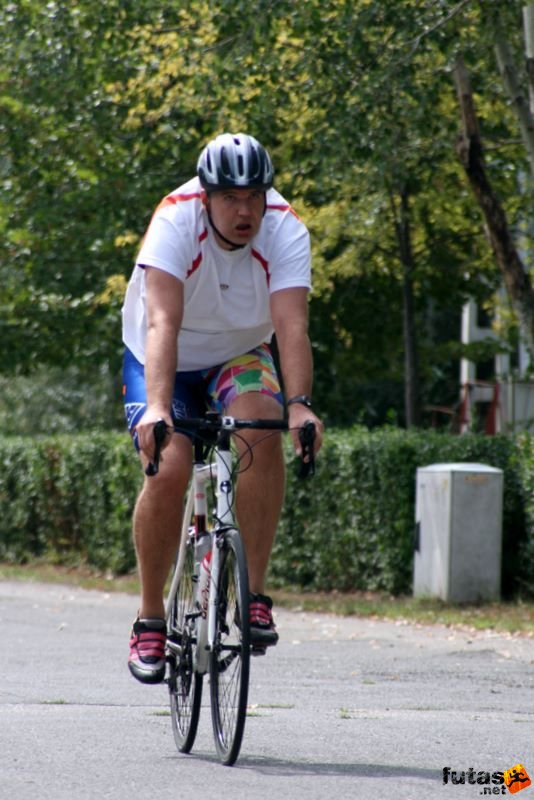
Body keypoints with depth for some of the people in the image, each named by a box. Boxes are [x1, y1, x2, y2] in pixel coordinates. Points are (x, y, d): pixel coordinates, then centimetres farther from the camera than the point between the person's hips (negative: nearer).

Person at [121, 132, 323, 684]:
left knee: (260, 423, -31)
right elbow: (163, 322, -40)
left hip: (237, 357, 2)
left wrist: (299, 404, -49)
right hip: (164, 362, -1)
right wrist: (157, 407, -53)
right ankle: (150, 618, -6)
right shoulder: (175, 220, -29)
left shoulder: (284, 230, -23)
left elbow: (291, 326, -33)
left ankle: (253, 593, -24)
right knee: (169, 469, -25)